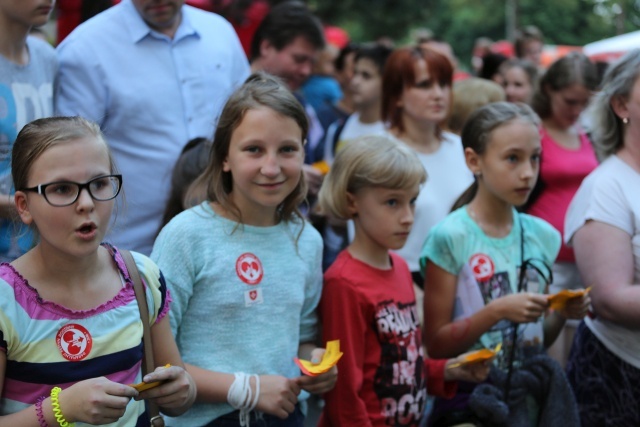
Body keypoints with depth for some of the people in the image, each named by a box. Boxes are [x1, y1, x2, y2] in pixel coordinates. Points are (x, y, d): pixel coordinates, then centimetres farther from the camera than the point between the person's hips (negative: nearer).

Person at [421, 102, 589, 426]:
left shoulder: (543, 236, 5)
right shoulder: (450, 237, -9)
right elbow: (436, 344, -7)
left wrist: (562, 314, -4)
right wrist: (497, 311, -20)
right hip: (469, 388, -4)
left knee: (548, 375, -25)